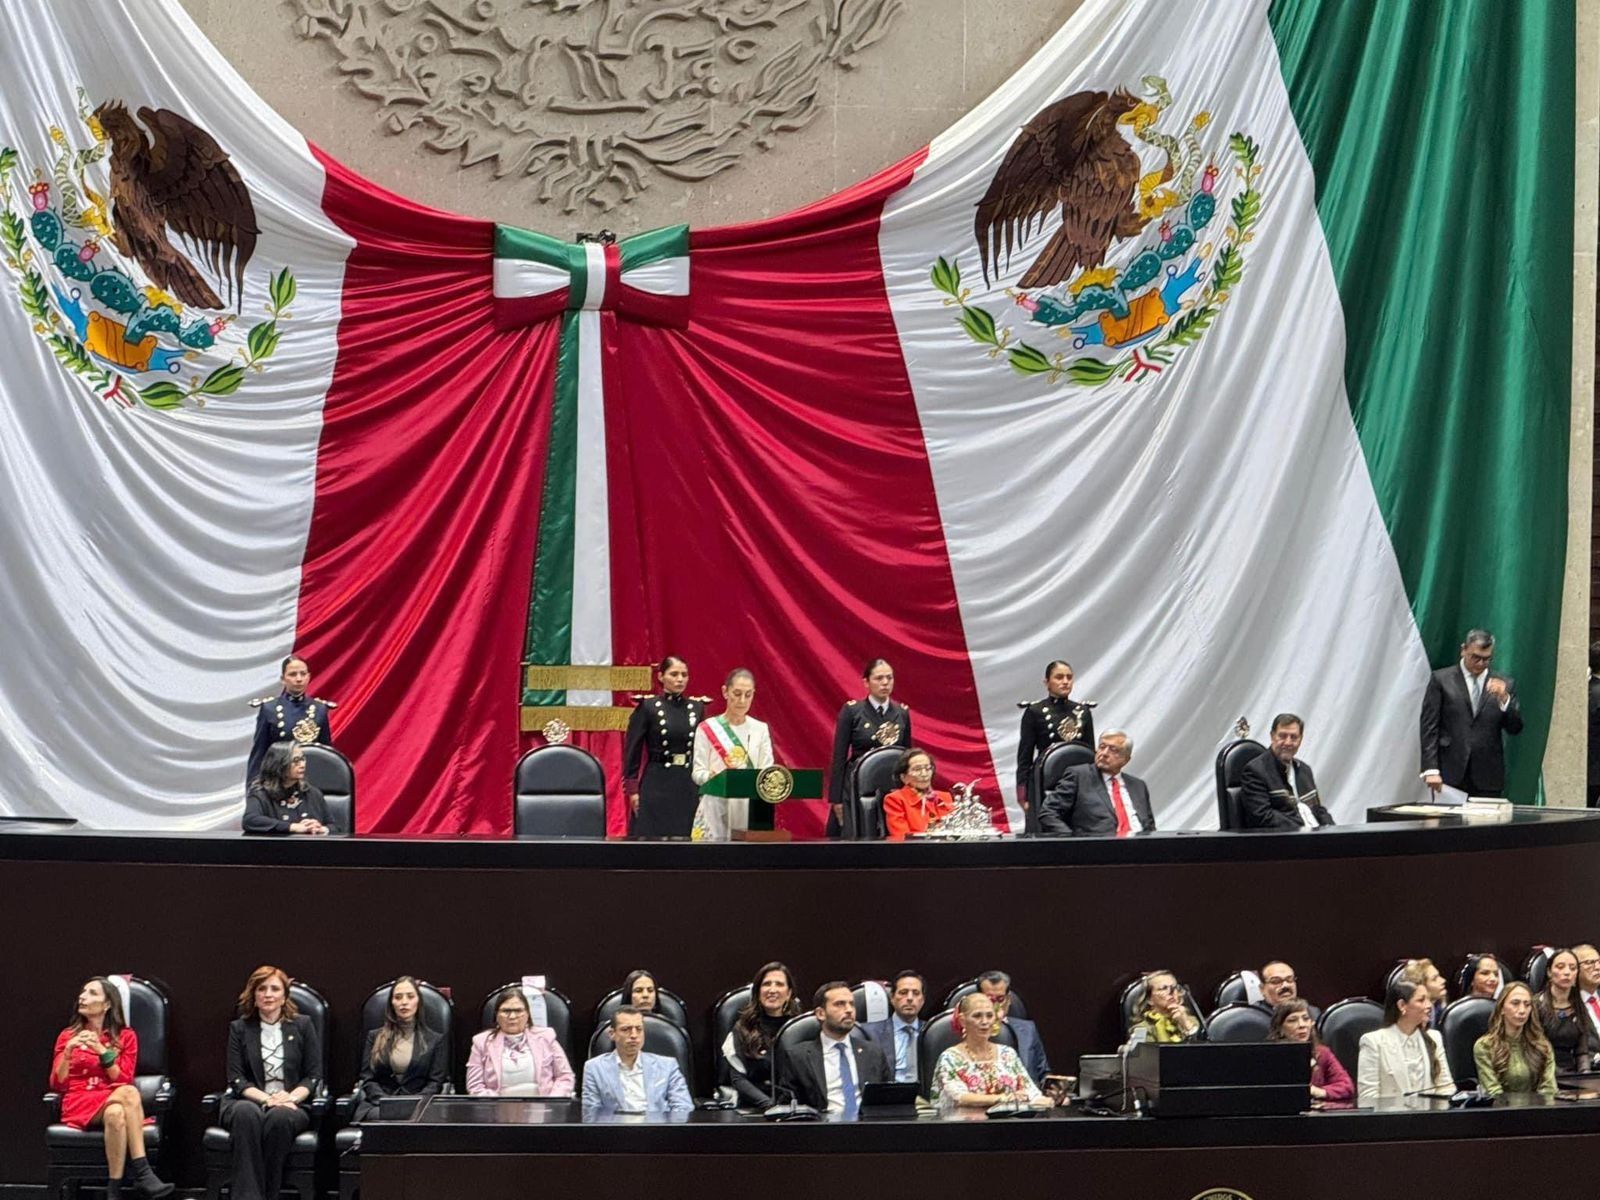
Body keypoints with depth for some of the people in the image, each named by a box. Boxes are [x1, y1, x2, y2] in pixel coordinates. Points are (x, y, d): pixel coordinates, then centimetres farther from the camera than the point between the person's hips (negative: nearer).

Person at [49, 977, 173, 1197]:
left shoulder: (125, 1037, 11)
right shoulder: (67, 1036, 13)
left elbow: (123, 1080, 0)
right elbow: (57, 1085, 5)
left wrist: (103, 1052, -11)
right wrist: (68, 1052, -10)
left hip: (113, 1100, 1)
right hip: (79, 1103, -1)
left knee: (116, 1113, -40)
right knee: (129, 1092, -36)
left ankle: (114, 1189, -40)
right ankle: (142, 1174, -38)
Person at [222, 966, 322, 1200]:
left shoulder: (302, 1025, 13)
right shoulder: (239, 1028, 12)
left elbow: (314, 1076, 7)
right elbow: (236, 1079, 3)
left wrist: (291, 1097, -13)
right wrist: (267, 1098, -14)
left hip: (292, 1105, 0)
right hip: (248, 1101, 0)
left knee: (279, 1117, -37)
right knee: (247, 1113, -37)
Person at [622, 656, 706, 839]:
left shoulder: (697, 707, 8)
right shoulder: (647, 707, -2)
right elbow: (632, 750, -2)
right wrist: (632, 790, -7)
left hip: (689, 785, 3)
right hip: (657, 784, -3)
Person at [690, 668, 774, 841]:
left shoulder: (760, 729, 10)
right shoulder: (707, 729, 1)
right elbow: (697, 772, -2)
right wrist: (713, 776, -23)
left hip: (751, 810, 2)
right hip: (716, 809, -2)